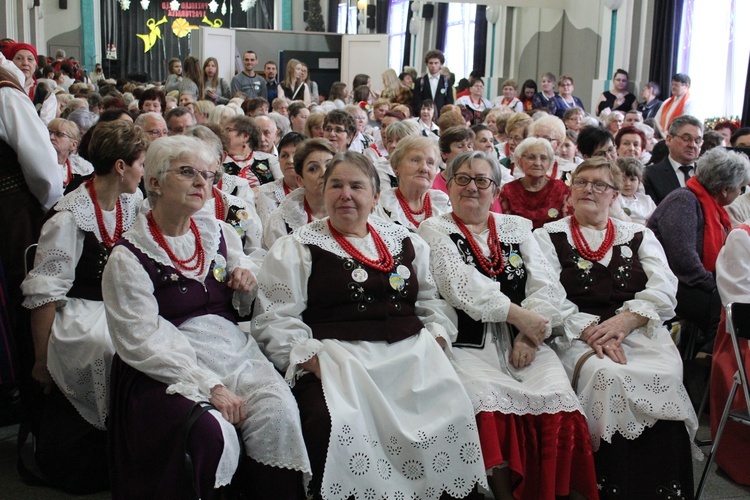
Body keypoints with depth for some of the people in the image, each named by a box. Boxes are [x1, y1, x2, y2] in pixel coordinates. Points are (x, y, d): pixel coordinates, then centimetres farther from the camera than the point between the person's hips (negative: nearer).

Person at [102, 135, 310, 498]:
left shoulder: (218, 233, 13)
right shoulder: (129, 257, -3)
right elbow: (143, 340, -12)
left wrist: (248, 287, -1)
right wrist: (210, 385, -20)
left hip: (235, 352, 4)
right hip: (170, 370, -4)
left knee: (278, 412, -23)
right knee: (210, 433, -30)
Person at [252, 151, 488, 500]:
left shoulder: (404, 241, 20)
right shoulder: (297, 249, 8)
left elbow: (433, 298, 24)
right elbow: (274, 319, 1)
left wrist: (436, 336, 5)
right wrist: (312, 358, -13)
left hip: (411, 352, 4)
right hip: (338, 357, -3)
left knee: (452, 413, -23)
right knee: (338, 425, -33)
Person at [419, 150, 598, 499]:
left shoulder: (516, 228, 19)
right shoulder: (434, 230, 9)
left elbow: (547, 286, 7)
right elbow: (461, 286, -7)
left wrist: (529, 337, -9)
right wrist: (519, 315, -12)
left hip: (523, 342, 3)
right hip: (468, 344, -3)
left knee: (558, 398, -22)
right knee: (490, 404, -30)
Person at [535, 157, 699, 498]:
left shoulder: (639, 236, 19)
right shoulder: (548, 236, 13)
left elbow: (664, 291, 5)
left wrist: (624, 320, -14)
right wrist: (590, 331, -16)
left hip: (639, 331, 2)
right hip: (577, 336, -2)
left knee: (666, 374, -29)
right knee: (608, 375, -33)